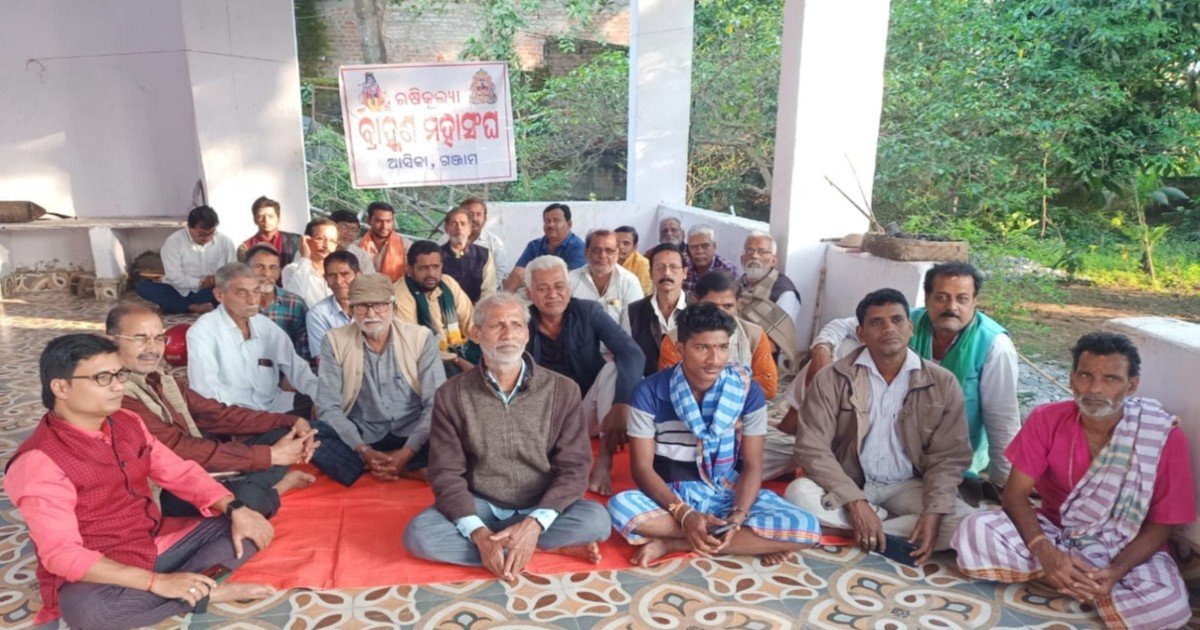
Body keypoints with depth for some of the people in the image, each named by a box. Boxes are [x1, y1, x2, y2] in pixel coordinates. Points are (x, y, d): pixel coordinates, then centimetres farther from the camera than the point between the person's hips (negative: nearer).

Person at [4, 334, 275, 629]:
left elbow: (179, 471, 7)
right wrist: (157, 582, -33)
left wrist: (235, 509, -11)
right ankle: (206, 592, -19)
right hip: (97, 575, -7)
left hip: (158, 544, 7)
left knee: (244, 528, -3)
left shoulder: (126, 423, 1)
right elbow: (61, 554, -26)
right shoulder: (38, 461, -20)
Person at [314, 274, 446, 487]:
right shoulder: (335, 341, -1)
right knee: (312, 437, -29)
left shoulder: (421, 338, -4)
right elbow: (328, 407, -5)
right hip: (360, 437, 2)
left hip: (411, 436, -1)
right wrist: (363, 451, -20)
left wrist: (407, 452, -20)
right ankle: (409, 472, -25)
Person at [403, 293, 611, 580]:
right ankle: (551, 547, -19)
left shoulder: (562, 390, -6)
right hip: (479, 507, 2)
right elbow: (446, 473, -7)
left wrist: (534, 524, -26)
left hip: (540, 509, -2)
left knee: (596, 519, -28)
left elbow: (573, 467, -10)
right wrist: (478, 533, -24)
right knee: (418, 533, -28)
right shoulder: (451, 395, -5)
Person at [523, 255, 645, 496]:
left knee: (615, 368, -28)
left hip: (589, 410, 1)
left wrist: (621, 405, -39)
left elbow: (632, 354, -23)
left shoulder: (588, 312, -9)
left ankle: (604, 464, -28)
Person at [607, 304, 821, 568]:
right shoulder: (649, 392, -11)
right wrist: (684, 514, -26)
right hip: (672, 496, -1)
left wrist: (737, 517, -23)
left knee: (806, 528, -24)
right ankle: (752, 542, -22)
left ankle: (671, 543, -21)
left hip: (729, 493, 1)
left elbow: (753, 465, -5)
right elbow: (642, 467, -11)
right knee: (620, 508, -34)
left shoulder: (748, 391, -7)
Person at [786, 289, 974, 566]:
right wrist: (855, 503, -25)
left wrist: (933, 513, -21)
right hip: (848, 485, -1)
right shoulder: (832, 379, -8)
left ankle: (850, 531, -17)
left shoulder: (943, 383, -4)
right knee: (800, 492, -30)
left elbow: (948, 458, -4)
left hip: (907, 487, 1)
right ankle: (897, 525, -13)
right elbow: (812, 448, -14)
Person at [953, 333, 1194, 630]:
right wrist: (1046, 553, -29)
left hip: (1125, 549, -1)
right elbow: (1015, 494, -11)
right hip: (1054, 534, 1)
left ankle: (1070, 582, -8)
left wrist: (1114, 572, -26)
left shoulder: (1165, 437, -15)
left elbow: (1162, 524, -9)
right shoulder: (1047, 419, -11)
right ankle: (1085, 584, -14)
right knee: (975, 531, -27)